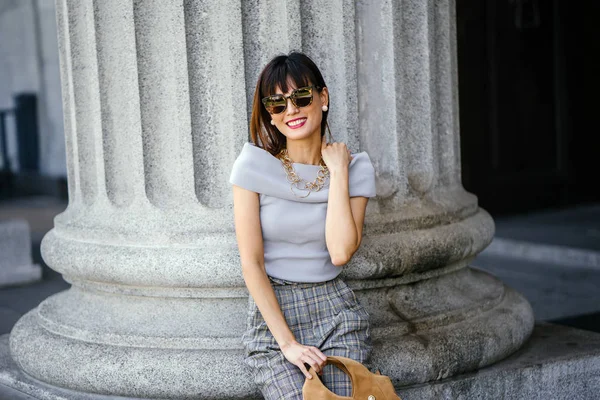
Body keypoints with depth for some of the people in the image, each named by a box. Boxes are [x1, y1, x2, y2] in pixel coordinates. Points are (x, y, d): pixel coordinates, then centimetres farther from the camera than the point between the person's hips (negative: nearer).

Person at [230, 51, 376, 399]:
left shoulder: (356, 168, 1)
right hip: (273, 311, -2)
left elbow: (341, 253, -14)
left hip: (335, 309, 2)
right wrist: (288, 343, -13)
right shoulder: (254, 165, -5)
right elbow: (251, 263, -7)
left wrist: (337, 172, -10)